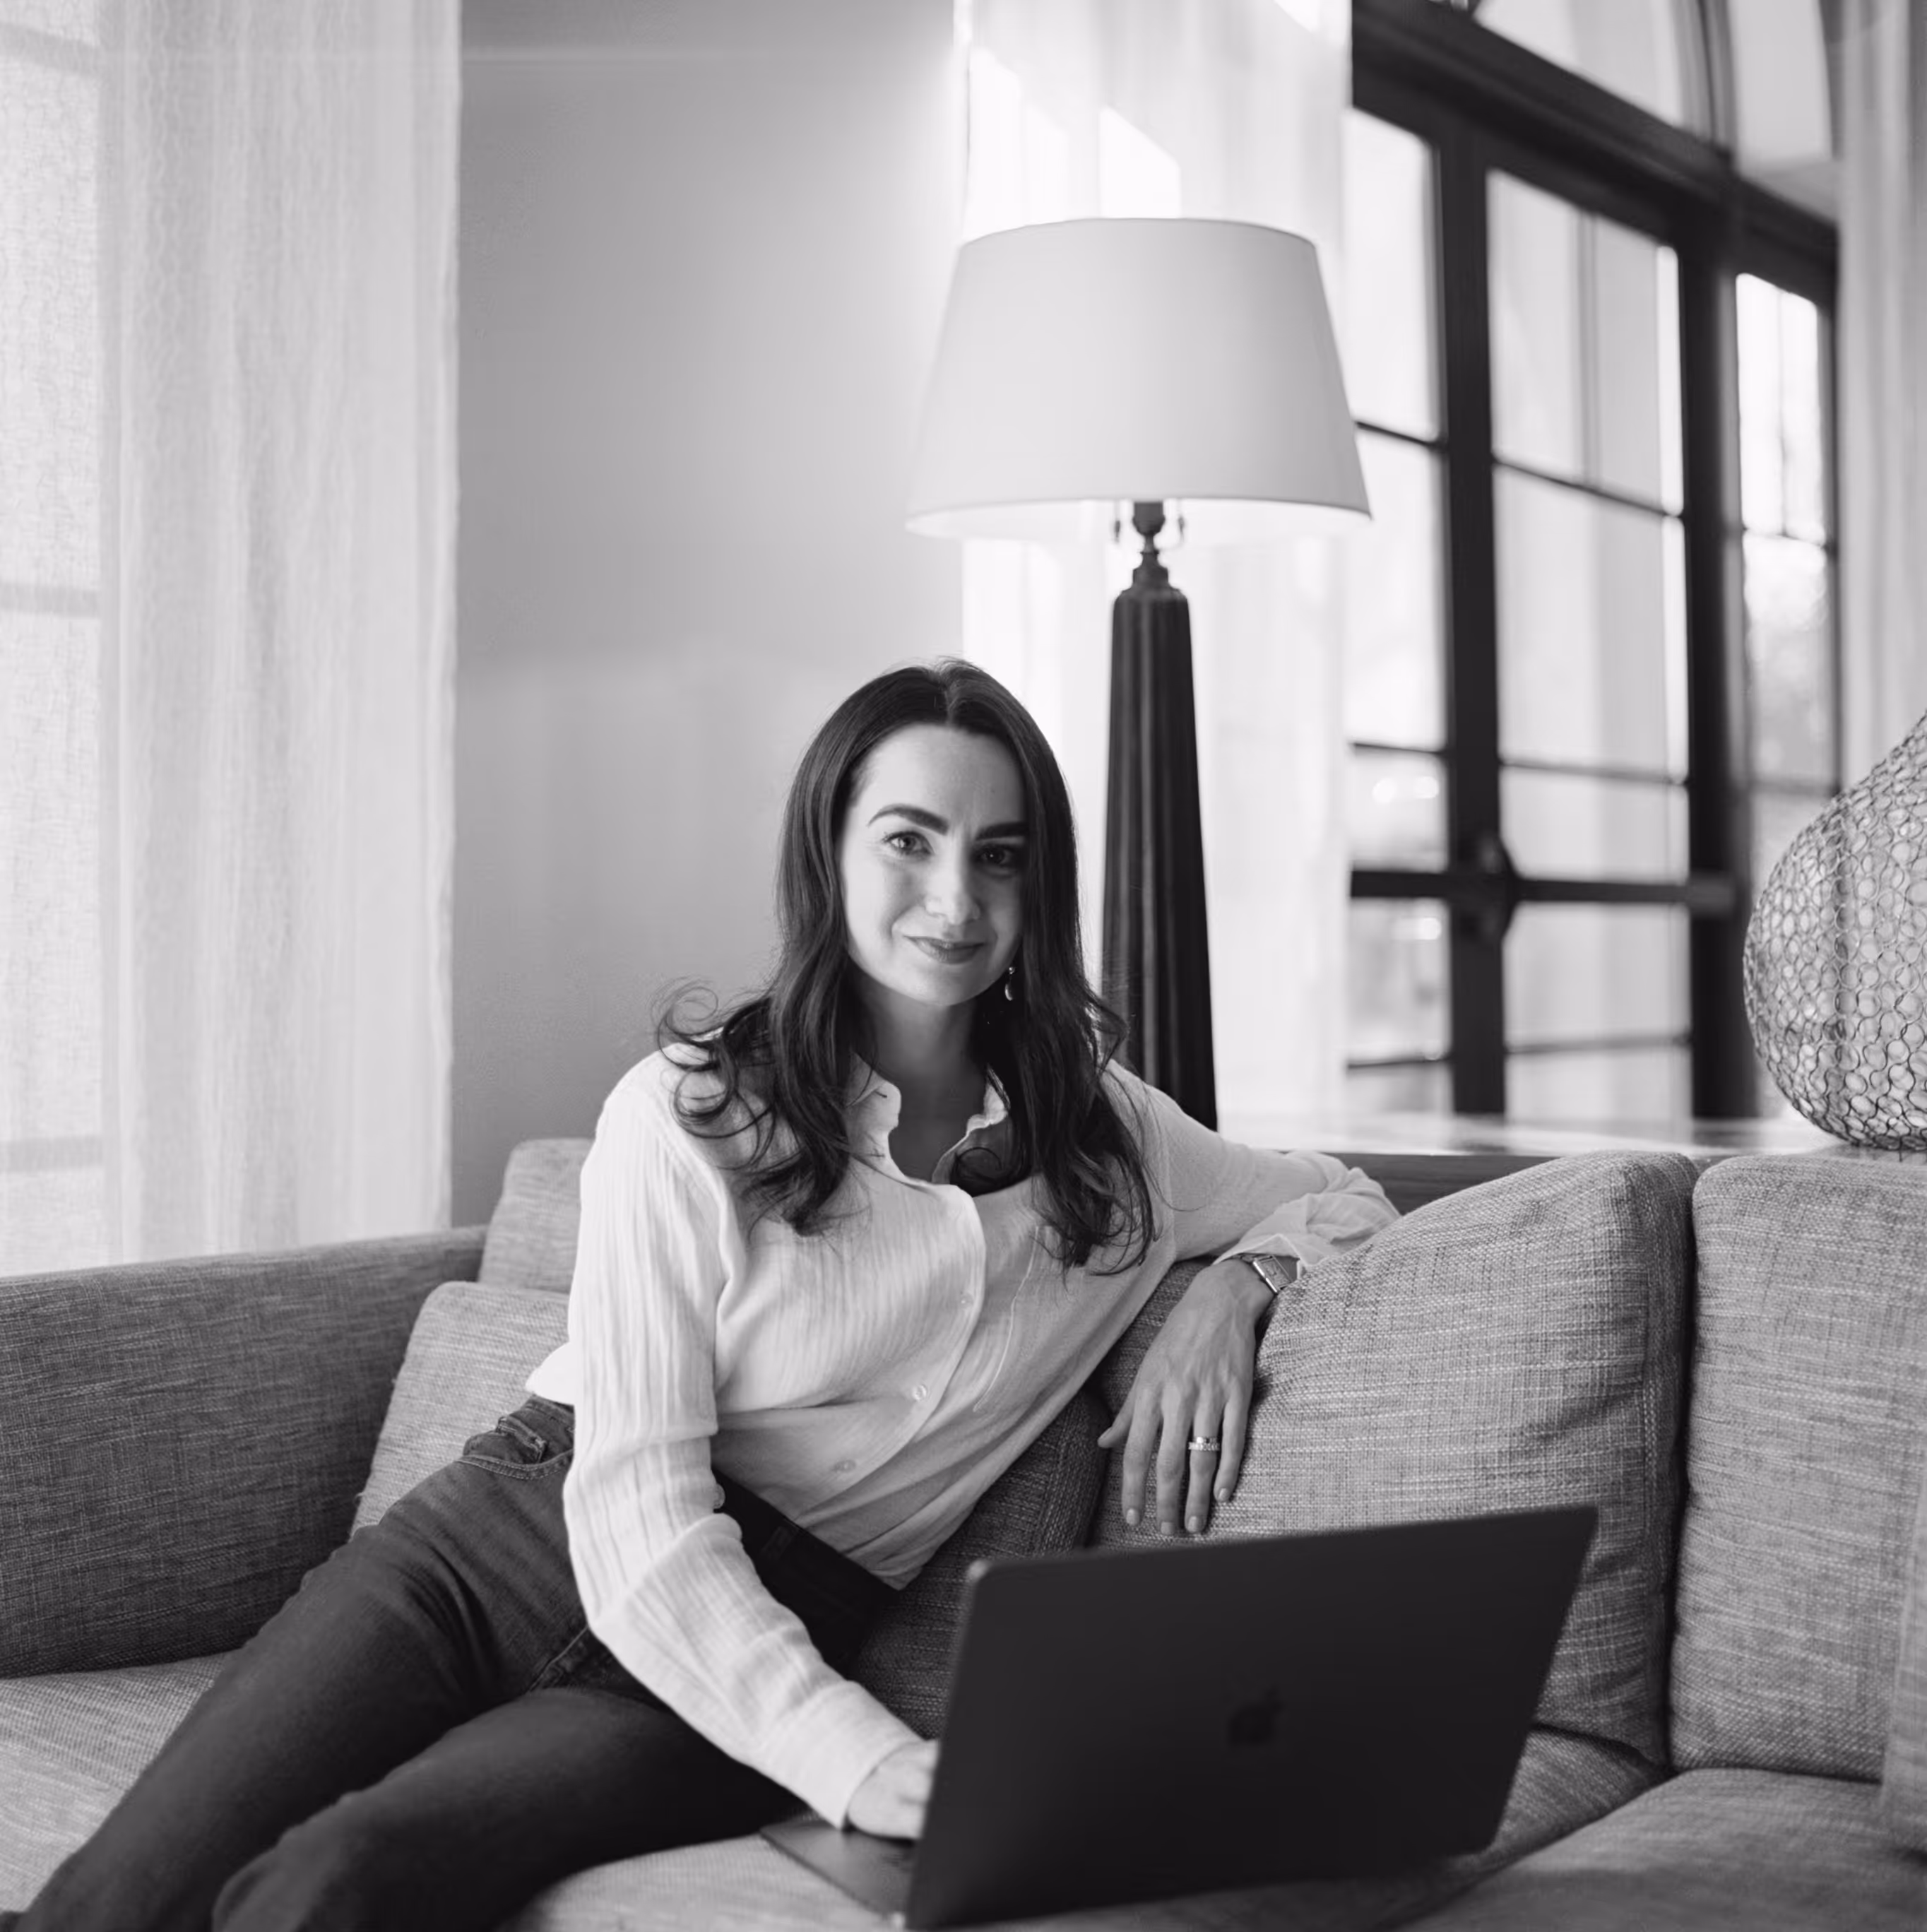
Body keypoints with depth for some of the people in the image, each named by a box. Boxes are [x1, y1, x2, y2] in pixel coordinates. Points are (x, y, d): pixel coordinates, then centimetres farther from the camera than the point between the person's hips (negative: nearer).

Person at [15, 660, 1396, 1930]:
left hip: (738, 1669, 1)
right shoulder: (686, 1116, -7)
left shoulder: (1096, 1132, 5)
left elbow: (1342, 1201, 19)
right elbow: (638, 1515, -13)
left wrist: (1232, 1287, -5)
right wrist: (857, 1754, -27)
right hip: (506, 1545, -1)